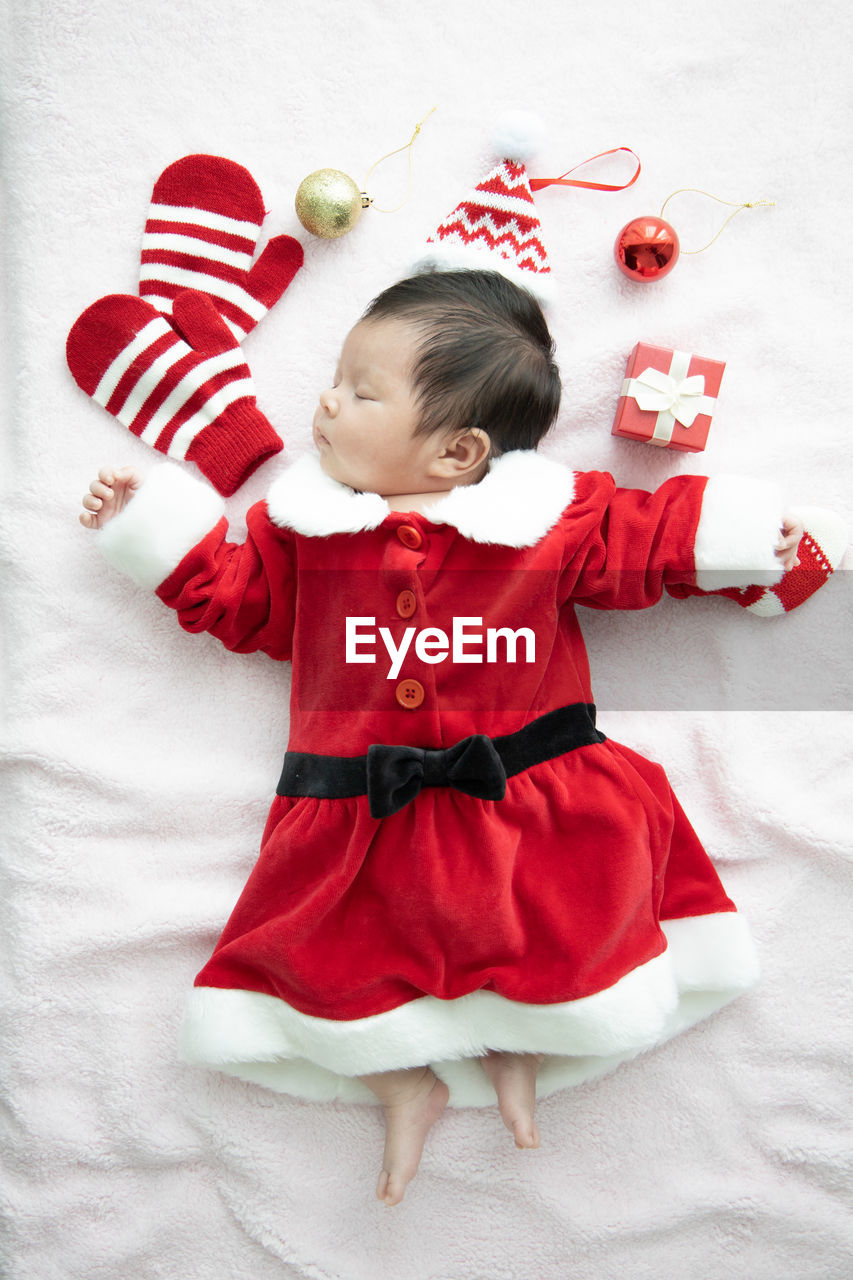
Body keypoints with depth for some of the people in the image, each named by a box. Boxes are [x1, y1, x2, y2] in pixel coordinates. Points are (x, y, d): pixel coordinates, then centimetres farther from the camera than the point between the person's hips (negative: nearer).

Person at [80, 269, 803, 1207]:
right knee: (323, 970, -11)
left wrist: (737, 530, 3)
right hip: (361, 818, 2)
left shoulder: (551, 517, 0)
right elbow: (236, 598, 17)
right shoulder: (305, 525, 7)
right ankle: (403, 1078, 17)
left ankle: (520, 1044, 23)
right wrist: (153, 525, 14)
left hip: (532, 808, -1)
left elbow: (638, 541, 10)